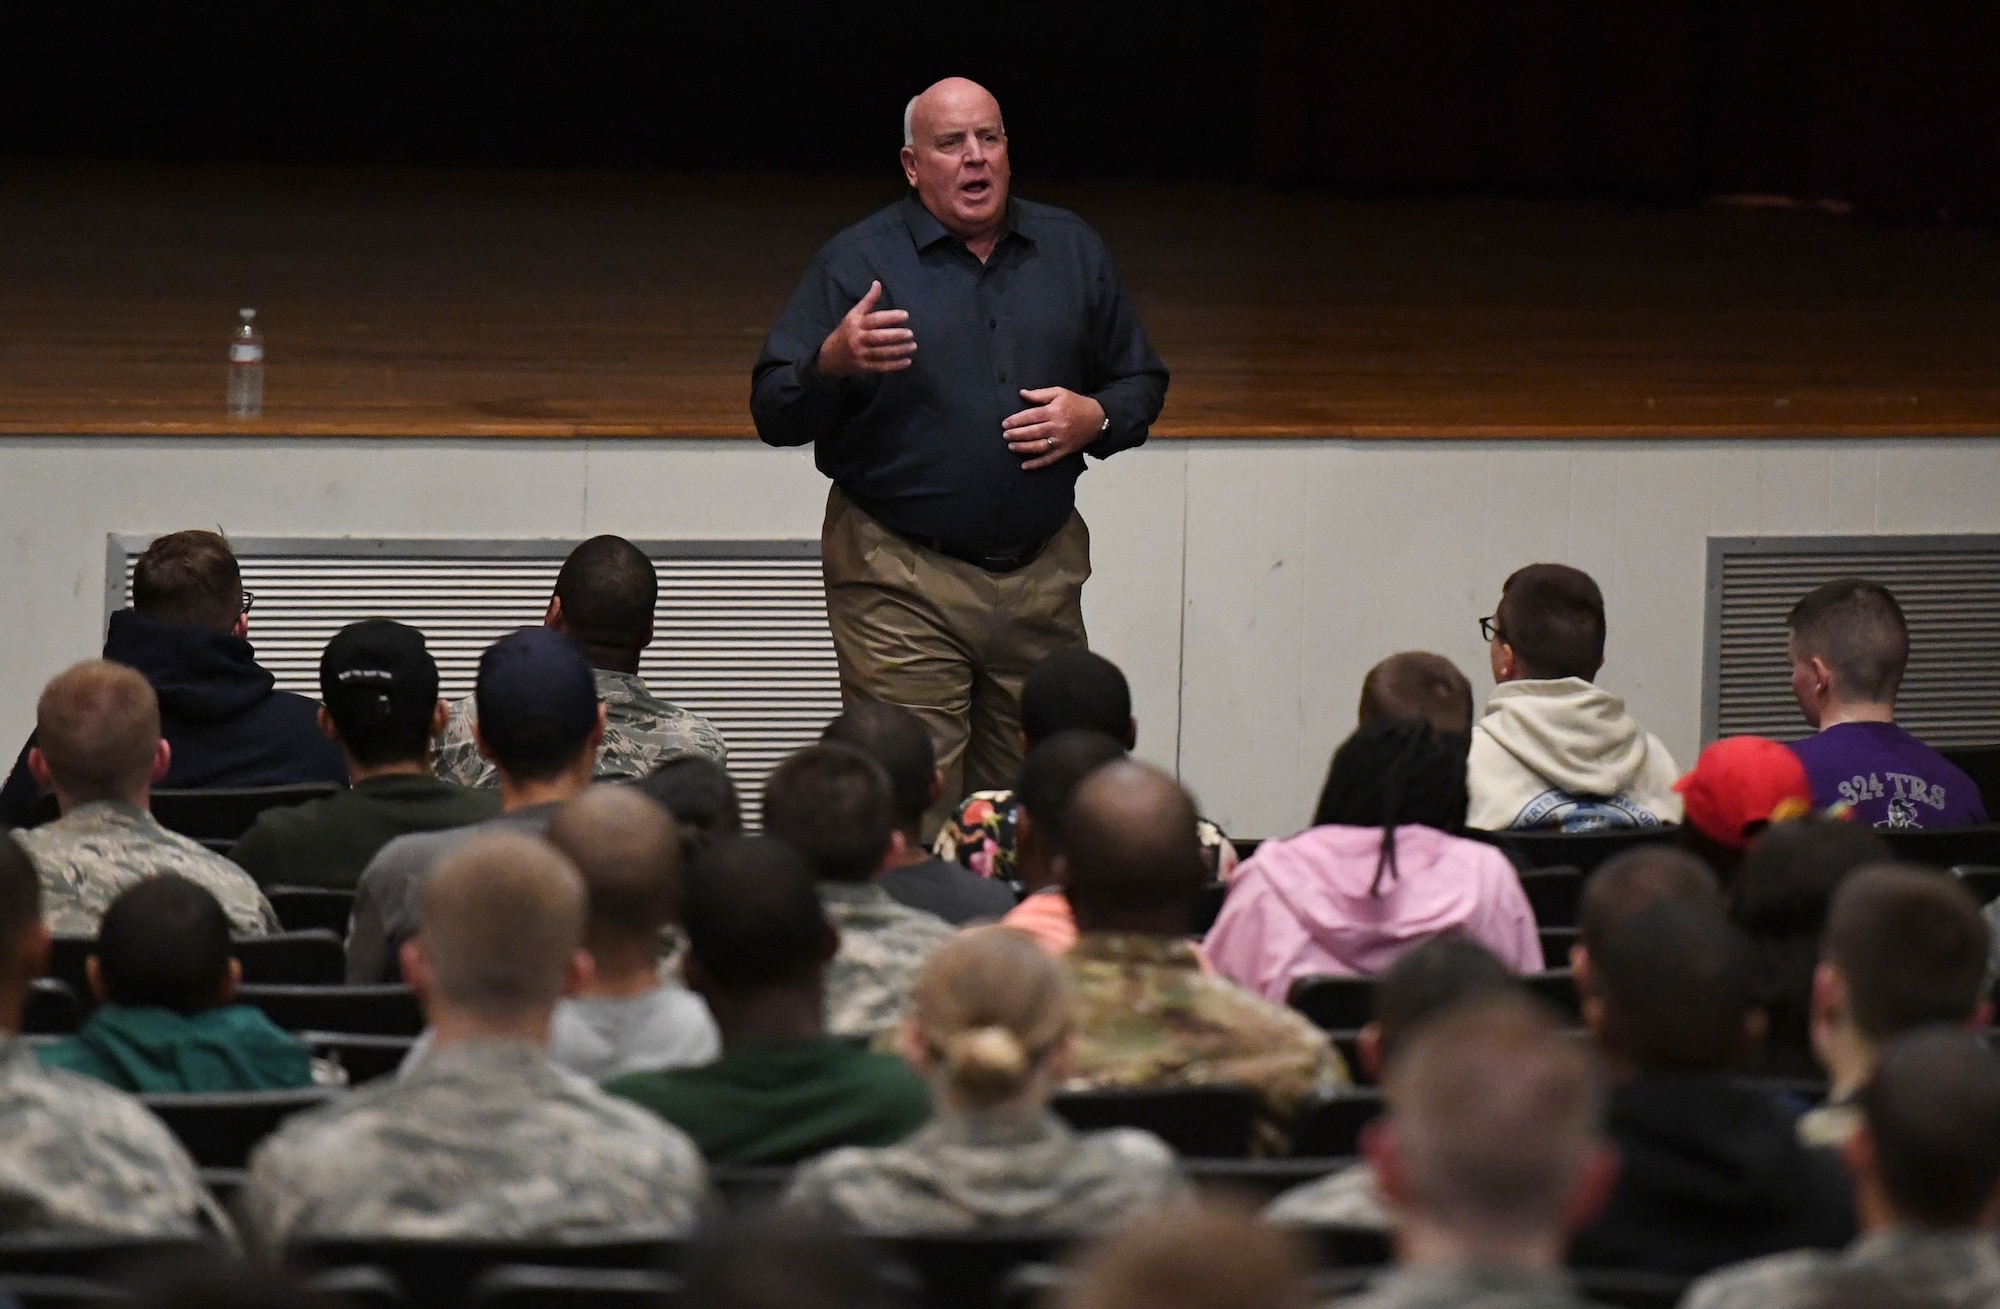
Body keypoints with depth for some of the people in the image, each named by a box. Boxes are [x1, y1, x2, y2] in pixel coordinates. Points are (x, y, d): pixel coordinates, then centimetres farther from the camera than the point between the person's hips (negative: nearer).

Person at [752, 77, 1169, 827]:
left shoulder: (1071, 251, 12)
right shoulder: (857, 263, 0)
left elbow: (1141, 383, 20)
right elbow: (775, 413, -4)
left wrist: (1095, 418, -3)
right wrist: (833, 362, -25)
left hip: (1041, 575, 4)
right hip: (901, 584, -4)